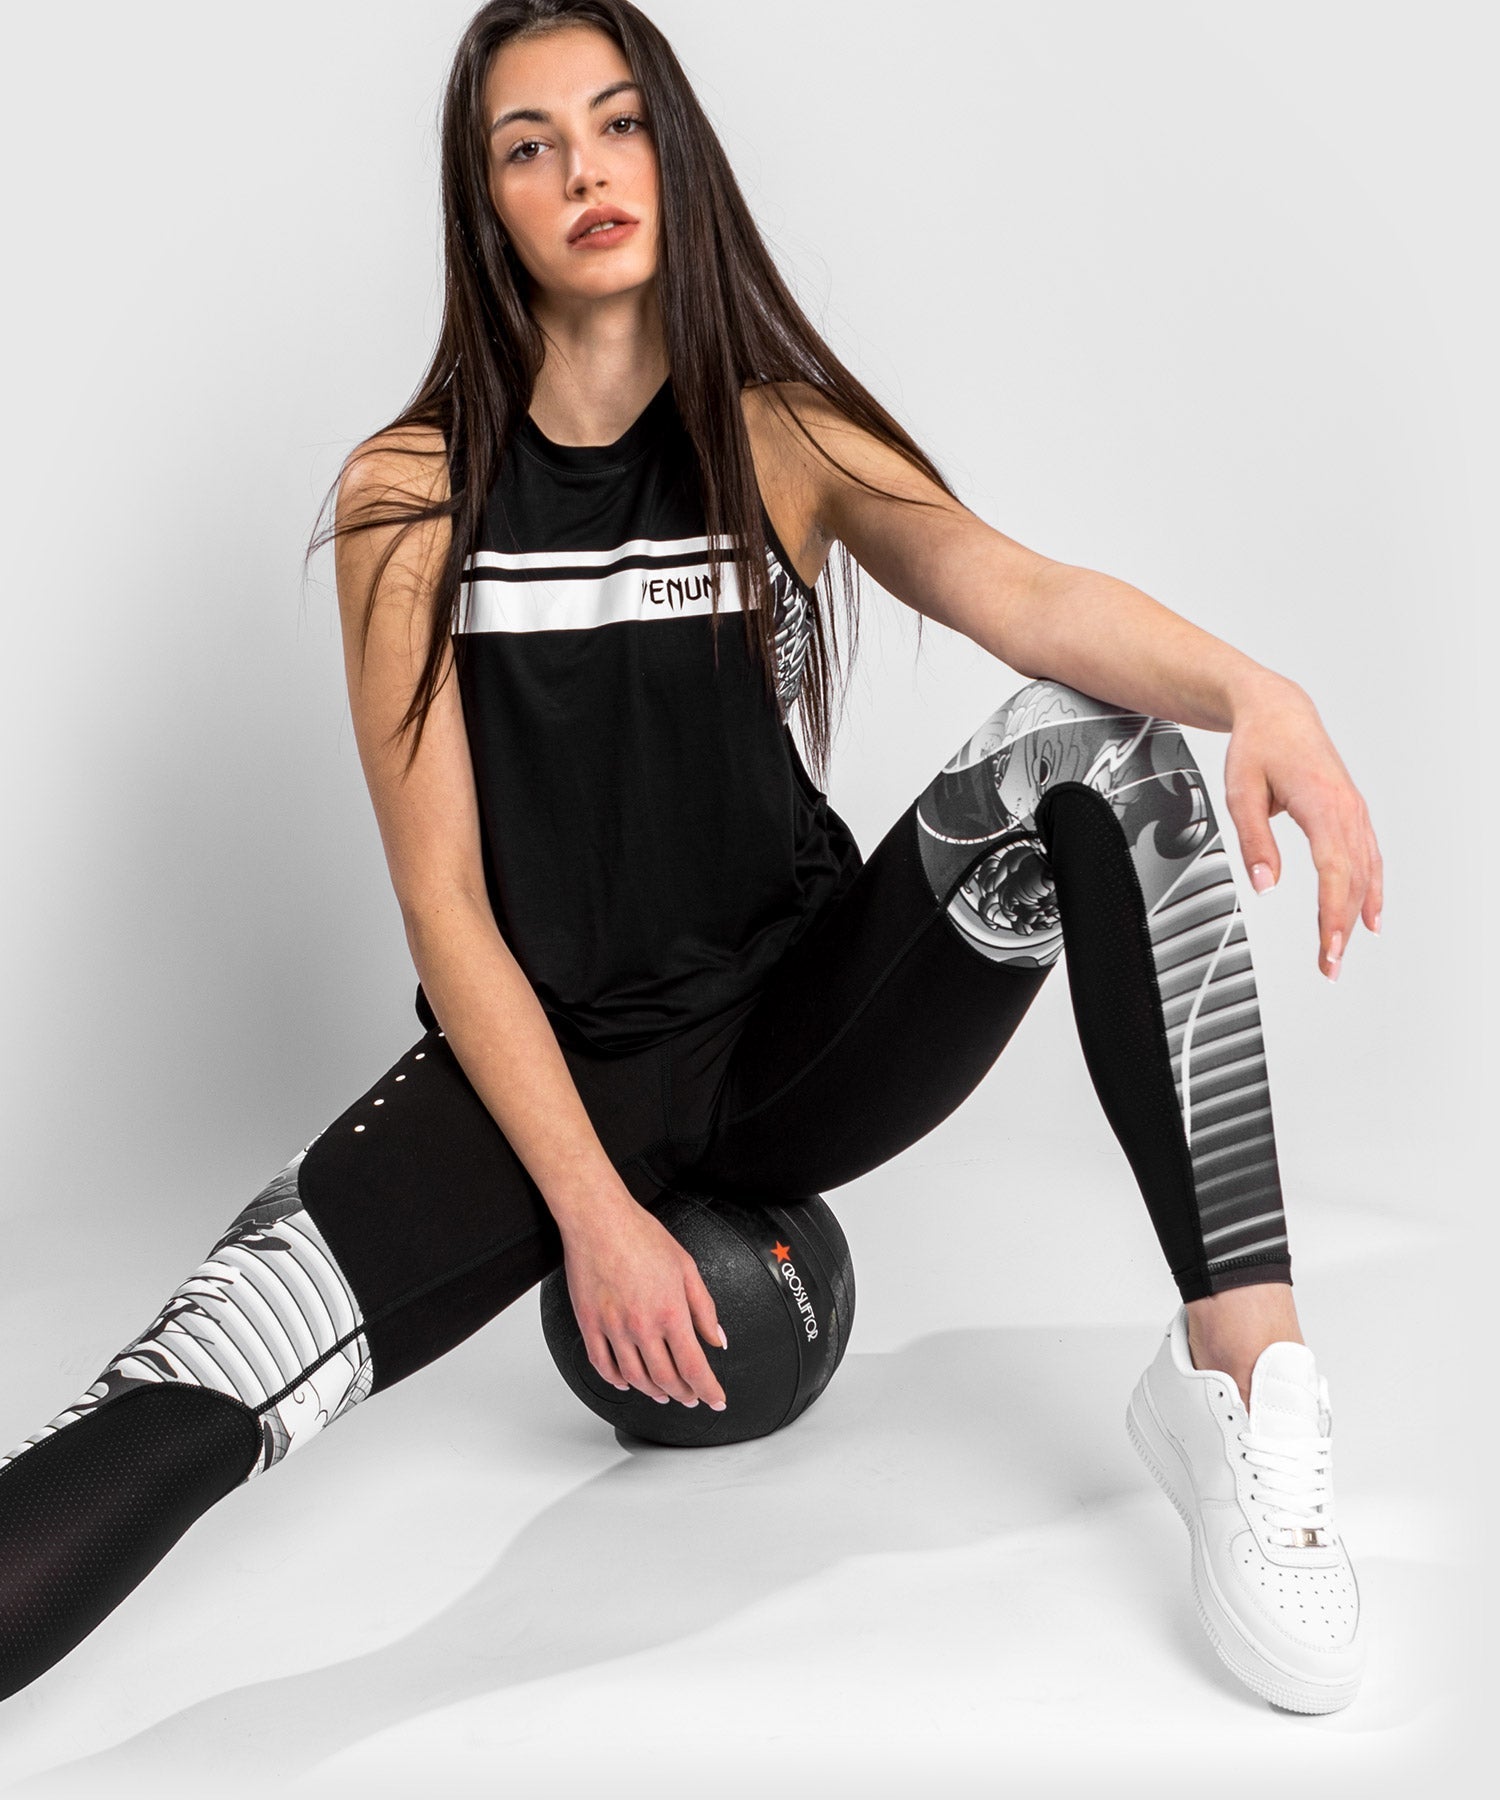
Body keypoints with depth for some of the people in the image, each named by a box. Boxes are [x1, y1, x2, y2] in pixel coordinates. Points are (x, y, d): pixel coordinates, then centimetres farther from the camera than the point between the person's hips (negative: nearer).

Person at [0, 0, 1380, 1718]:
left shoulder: (786, 437, 2)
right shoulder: (412, 492, -3)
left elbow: (1021, 591, -19)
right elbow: (442, 901, -8)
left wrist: (1259, 690, -40)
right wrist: (593, 1209, -17)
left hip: (801, 1027, 2)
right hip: (550, 1061, -1)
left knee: (1093, 745, -23)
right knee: (197, 1385, -28)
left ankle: (1242, 1367, -28)